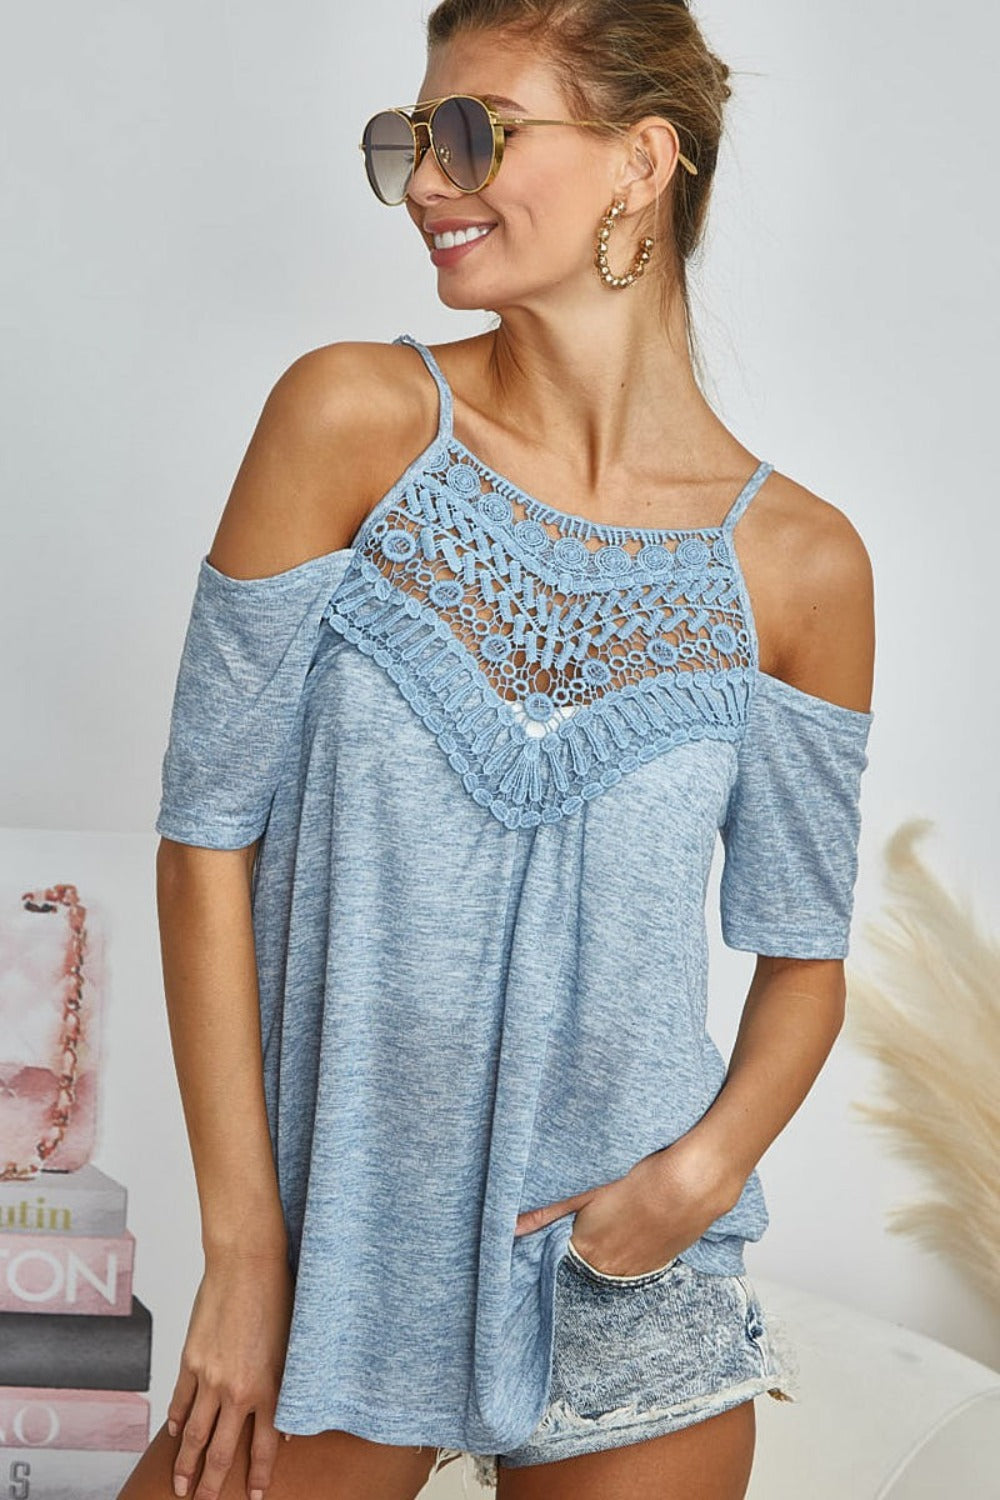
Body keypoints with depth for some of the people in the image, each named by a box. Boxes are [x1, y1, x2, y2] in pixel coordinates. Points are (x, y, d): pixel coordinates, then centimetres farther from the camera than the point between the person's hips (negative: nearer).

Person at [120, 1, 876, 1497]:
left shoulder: (799, 564, -6)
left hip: (633, 1301, 1)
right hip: (340, 1257, 0)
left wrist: (704, 1170, -15)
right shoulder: (354, 419, -9)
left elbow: (804, 954, 4)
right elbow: (209, 826, -8)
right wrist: (242, 1246, -9)